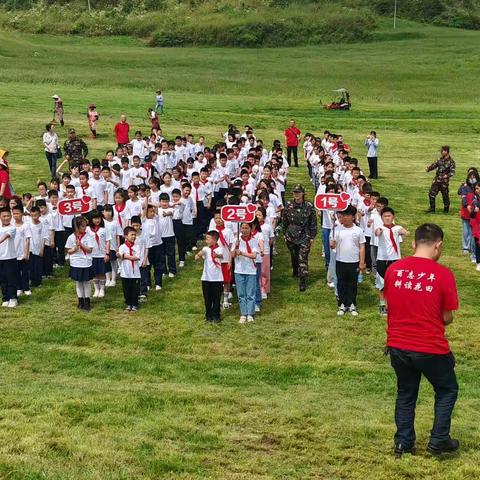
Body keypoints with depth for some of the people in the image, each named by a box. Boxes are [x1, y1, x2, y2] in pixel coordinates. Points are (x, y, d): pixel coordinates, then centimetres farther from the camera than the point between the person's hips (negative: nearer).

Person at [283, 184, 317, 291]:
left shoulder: (309, 206, -7)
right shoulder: (289, 206, 0)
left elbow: (313, 223, -2)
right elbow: (285, 221, 10)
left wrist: (312, 237, -2)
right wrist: (285, 233, 11)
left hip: (304, 236, -3)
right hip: (291, 236, 3)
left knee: (303, 258, -10)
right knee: (294, 256, 18)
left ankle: (302, 281, -9)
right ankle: (295, 271, 44)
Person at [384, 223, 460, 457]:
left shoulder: (393, 269, -4)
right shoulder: (443, 274, -14)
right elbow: (447, 318, -7)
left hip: (397, 345, 4)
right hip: (431, 348, -4)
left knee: (405, 393, 23)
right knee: (447, 390, 21)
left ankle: (403, 443, 28)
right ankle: (439, 440, 22)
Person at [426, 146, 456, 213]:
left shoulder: (451, 161, -12)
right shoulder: (440, 159, 6)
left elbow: (452, 172, -17)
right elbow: (434, 165, 13)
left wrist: (447, 175, -36)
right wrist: (429, 168, -6)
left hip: (444, 181, -5)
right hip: (437, 179, 5)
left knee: (445, 195, 6)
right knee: (432, 194, 2)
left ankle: (446, 209, 25)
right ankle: (432, 208, 12)